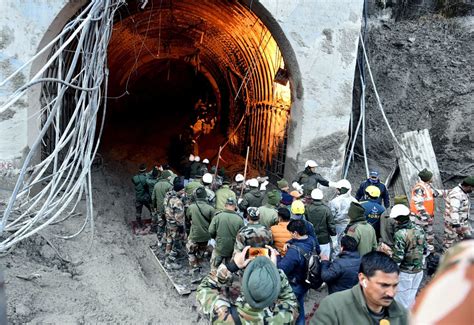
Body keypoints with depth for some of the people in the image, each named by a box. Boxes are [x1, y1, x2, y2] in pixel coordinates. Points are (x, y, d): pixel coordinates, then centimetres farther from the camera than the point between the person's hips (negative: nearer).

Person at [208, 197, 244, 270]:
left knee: (214, 267, 16)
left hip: (219, 248, -1)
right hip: (232, 250, 1)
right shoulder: (239, 219, -12)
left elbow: (211, 232, -10)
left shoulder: (217, 216, -13)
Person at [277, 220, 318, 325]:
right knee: (300, 307, 27)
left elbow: (282, 268, -35)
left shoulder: (295, 250, -35)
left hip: (294, 287, -8)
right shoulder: (312, 241, -10)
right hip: (305, 283, 8)